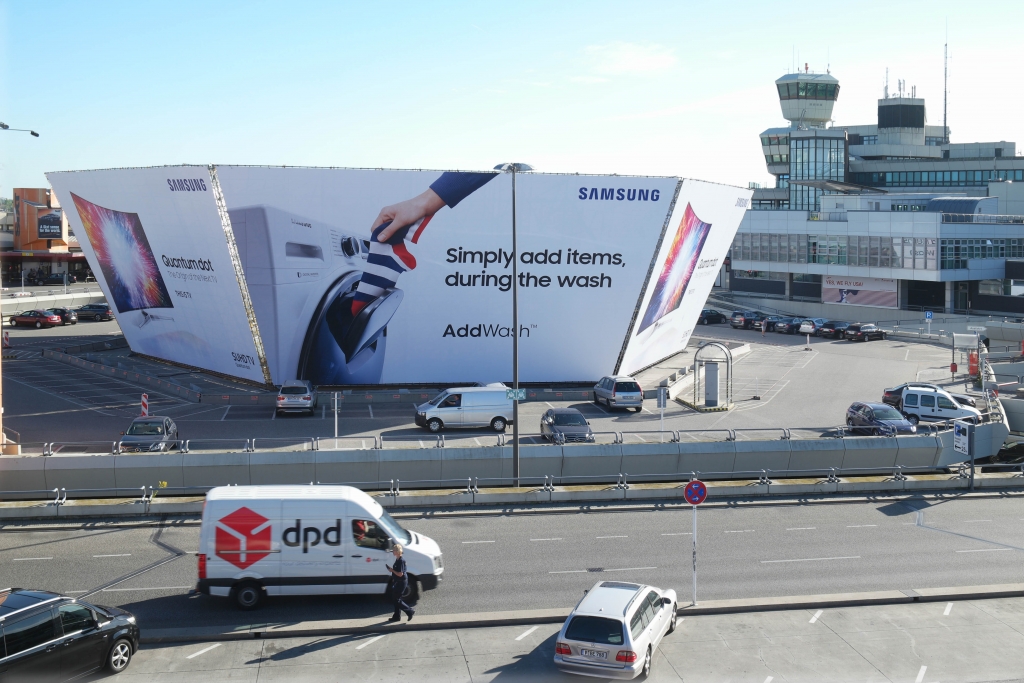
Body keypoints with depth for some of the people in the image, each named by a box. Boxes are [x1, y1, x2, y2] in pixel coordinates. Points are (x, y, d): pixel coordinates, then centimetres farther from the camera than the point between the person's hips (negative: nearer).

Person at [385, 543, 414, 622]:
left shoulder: (401, 561, -22)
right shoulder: (397, 560, 9)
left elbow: (400, 574, -25)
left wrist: (392, 570, -18)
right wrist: (391, 569, 11)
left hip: (401, 582, -10)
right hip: (398, 582, 10)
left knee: (396, 599, -4)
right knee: (395, 599, 16)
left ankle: (409, 611, 3)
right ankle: (396, 616, 25)